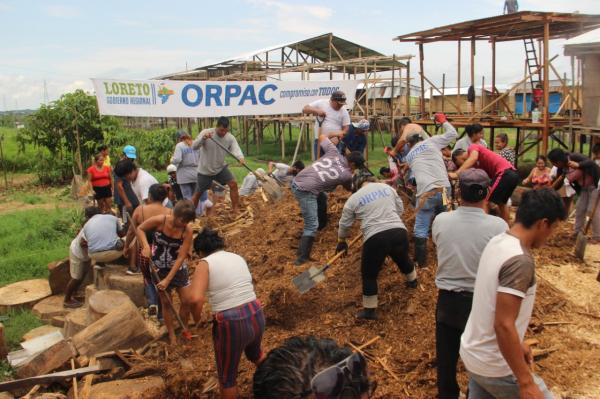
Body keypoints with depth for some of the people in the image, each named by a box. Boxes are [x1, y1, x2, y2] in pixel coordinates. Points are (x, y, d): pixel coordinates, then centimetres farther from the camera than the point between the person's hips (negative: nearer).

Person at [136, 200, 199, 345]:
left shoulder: (187, 230, -22)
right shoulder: (159, 220, -24)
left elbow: (181, 257, -20)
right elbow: (140, 229, -6)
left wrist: (168, 279, -21)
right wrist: (146, 247, -22)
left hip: (178, 268, 1)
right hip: (158, 268, -1)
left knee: (187, 301, 2)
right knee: (165, 302, 9)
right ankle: (172, 335, 26)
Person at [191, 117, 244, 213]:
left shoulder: (230, 138, -12)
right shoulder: (206, 132, -19)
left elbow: (236, 149, -27)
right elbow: (194, 146, -26)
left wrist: (241, 158, -50)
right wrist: (203, 138, -46)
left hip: (221, 167, 3)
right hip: (205, 170, -2)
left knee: (233, 184, -13)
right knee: (198, 194, 6)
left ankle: (235, 209, -2)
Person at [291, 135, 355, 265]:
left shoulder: (333, 152, 6)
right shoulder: (347, 175, -3)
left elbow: (321, 137, 21)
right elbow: (349, 188, 22)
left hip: (297, 181, 8)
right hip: (305, 191, -8)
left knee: (322, 197, 34)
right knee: (311, 226, -5)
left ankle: (322, 224, 54)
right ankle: (302, 257, -7)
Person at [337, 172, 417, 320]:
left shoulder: (353, 198, 6)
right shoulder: (387, 187, 14)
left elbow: (344, 224, 16)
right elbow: (400, 209, 22)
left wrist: (341, 242, 33)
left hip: (375, 238, -4)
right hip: (399, 232, 5)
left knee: (369, 274, 13)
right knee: (403, 259, 34)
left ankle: (369, 310, 20)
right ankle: (412, 280, 61)